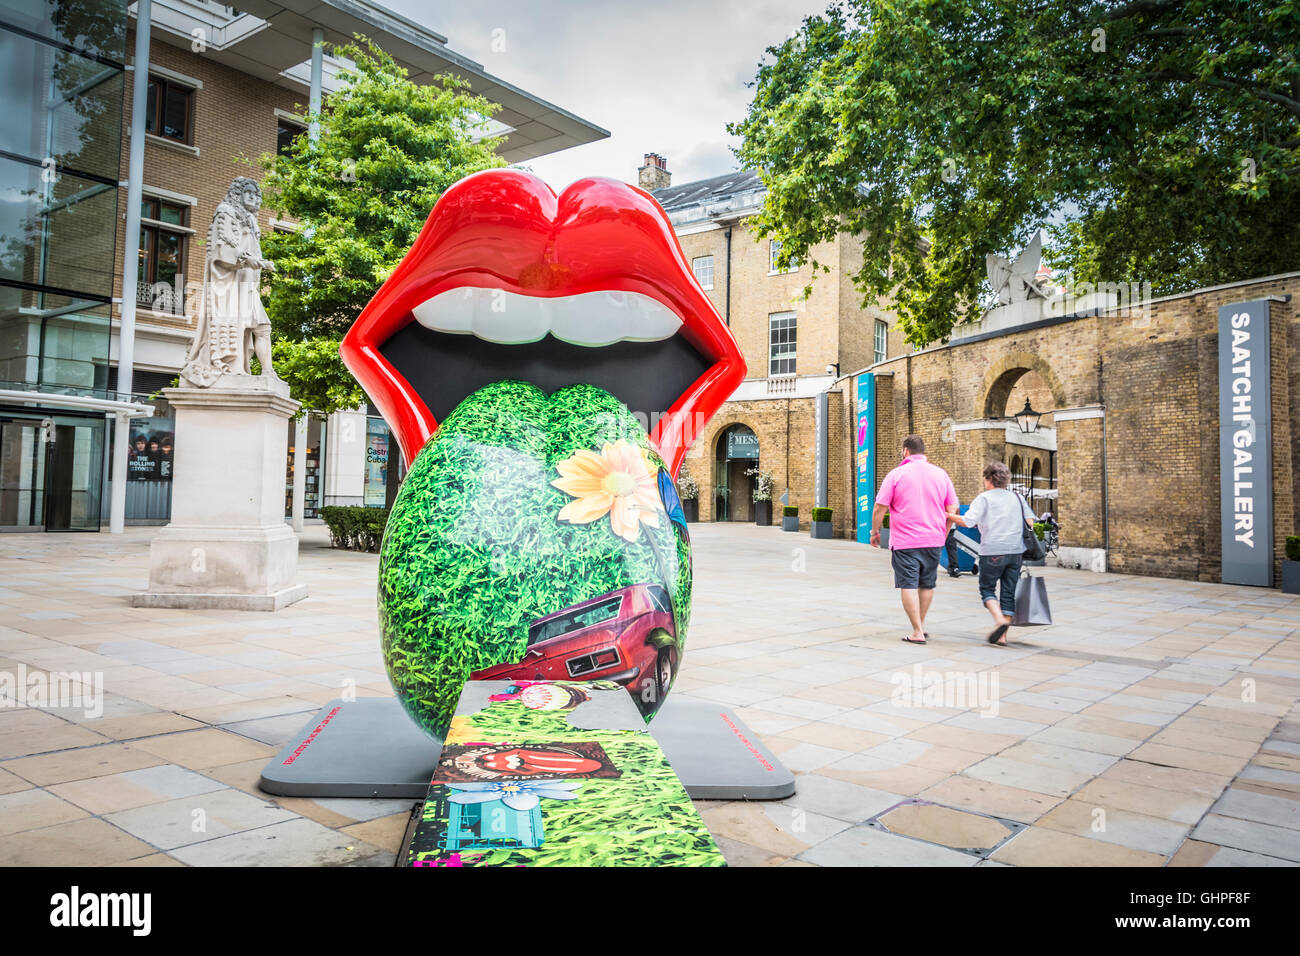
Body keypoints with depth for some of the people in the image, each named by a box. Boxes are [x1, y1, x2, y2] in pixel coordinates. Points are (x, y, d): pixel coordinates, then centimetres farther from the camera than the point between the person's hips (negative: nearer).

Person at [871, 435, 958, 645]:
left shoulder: (896, 474, -6)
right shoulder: (940, 474, 6)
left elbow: (880, 508, -6)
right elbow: (951, 509, 9)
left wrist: (875, 531, 7)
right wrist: (943, 535, 21)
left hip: (905, 541, -4)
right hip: (933, 540, 4)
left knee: (908, 585, 0)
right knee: (927, 584, 18)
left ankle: (917, 632, -3)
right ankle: (921, 624, 30)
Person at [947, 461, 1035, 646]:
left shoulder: (983, 498, -3)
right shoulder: (1017, 497, 12)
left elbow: (968, 521, -13)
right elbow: (1030, 522, 8)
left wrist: (950, 516, 2)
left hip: (993, 552, -4)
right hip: (1015, 551, 4)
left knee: (987, 589, 10)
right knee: (1008, 593, 8)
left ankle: (1000, 621, -13)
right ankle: (1002, 636, 8)